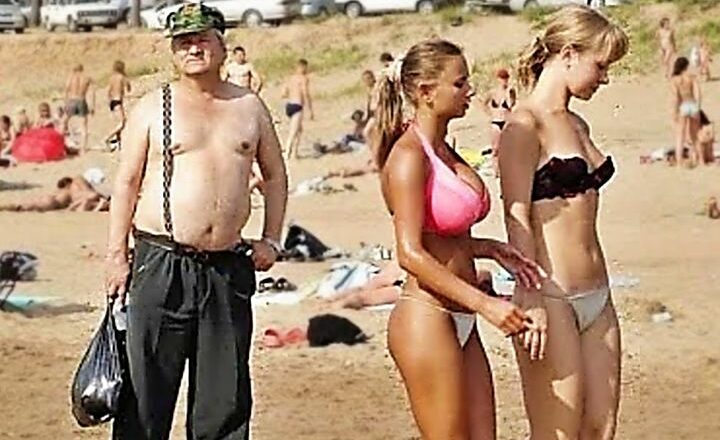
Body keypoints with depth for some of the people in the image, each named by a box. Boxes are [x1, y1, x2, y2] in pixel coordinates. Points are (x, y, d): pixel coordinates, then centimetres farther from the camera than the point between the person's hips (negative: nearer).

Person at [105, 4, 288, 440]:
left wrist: (271, 240, 10)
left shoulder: (250, 107, 10)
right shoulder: (153, 108, 2)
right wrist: (117, 254, -3)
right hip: (162, 265, -3)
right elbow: (127, 183, 2)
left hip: (229, 267, 3)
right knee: (148, 385, -3)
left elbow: (275, 174, 19)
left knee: (225, 392, 7)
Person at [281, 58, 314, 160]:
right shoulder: (304, 78, -7)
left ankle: (294, 153, 21)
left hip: (288, 105, 8)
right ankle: (287, 154, -22)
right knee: (293, 133, -12)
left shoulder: (291, 78, 15)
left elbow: (284, 94, 13)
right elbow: (306, 95, -14)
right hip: (297, 107, -8)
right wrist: (310, 111, -11)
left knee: (299, 129, 23)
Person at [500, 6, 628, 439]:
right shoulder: (525, 125, -9)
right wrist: (530, 300, -20)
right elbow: (518, 217, -15)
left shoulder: (578, 125, 16)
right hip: (552, 300, -9)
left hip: (595, 298, 9)